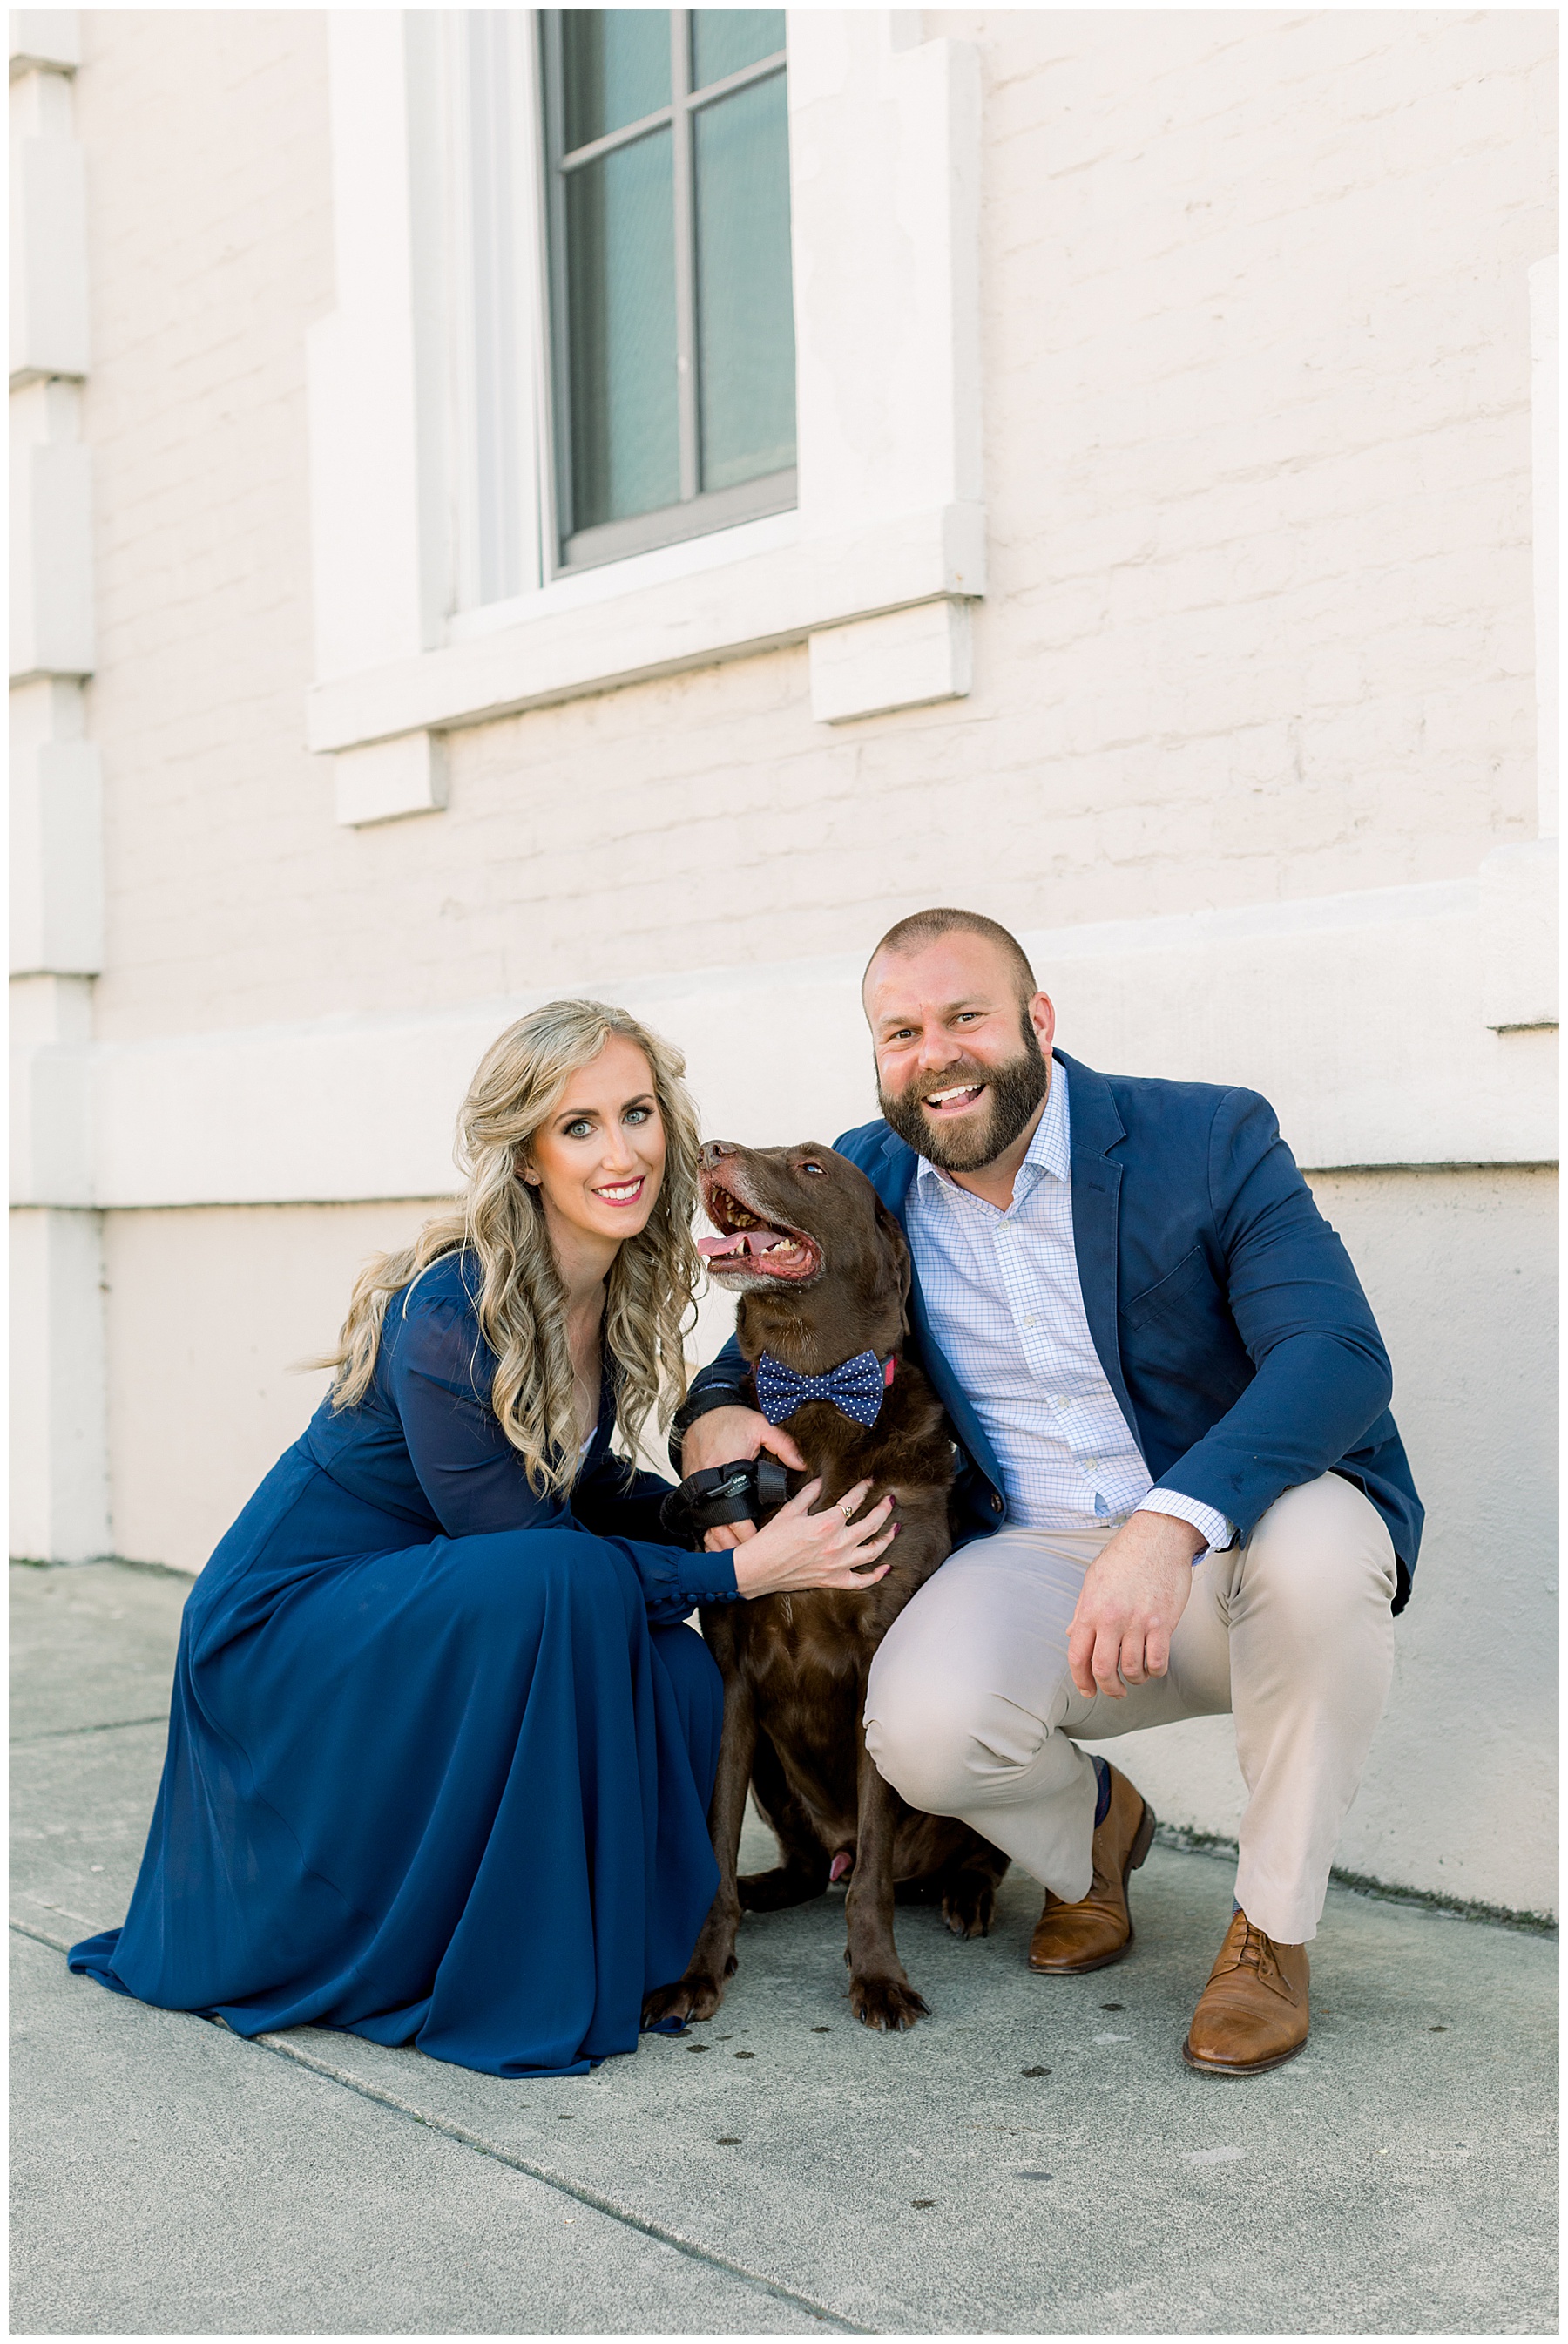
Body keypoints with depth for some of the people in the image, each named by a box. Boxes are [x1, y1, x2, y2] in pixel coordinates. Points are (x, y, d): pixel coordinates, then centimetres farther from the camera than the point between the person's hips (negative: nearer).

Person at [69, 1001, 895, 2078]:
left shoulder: (619, 1290, -3)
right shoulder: (453, 1314, -26)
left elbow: (581, 1484, 10)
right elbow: (537, 1547, -22)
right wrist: (746, 1570, -24)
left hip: (418, 1610, 8)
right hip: (285, 1627, -7)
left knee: (679, 1678, -15)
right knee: (566, 1587, -31)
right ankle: (510, 1989, -18)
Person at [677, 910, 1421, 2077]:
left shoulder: (1211, 1138, -12)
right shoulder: (863, 1183, 2)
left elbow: (1341, 1356, -25)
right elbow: (766, 1345, 14)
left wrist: (1170, 1525, -41)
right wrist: (715, 1419, -14)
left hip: (1229, 1543, -2)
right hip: (1041, 1559, 2)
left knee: (1316, 1545, -37)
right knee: (921, 1727, -29)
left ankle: (1273, 1930, -11)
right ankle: (1092, 1826, 11)